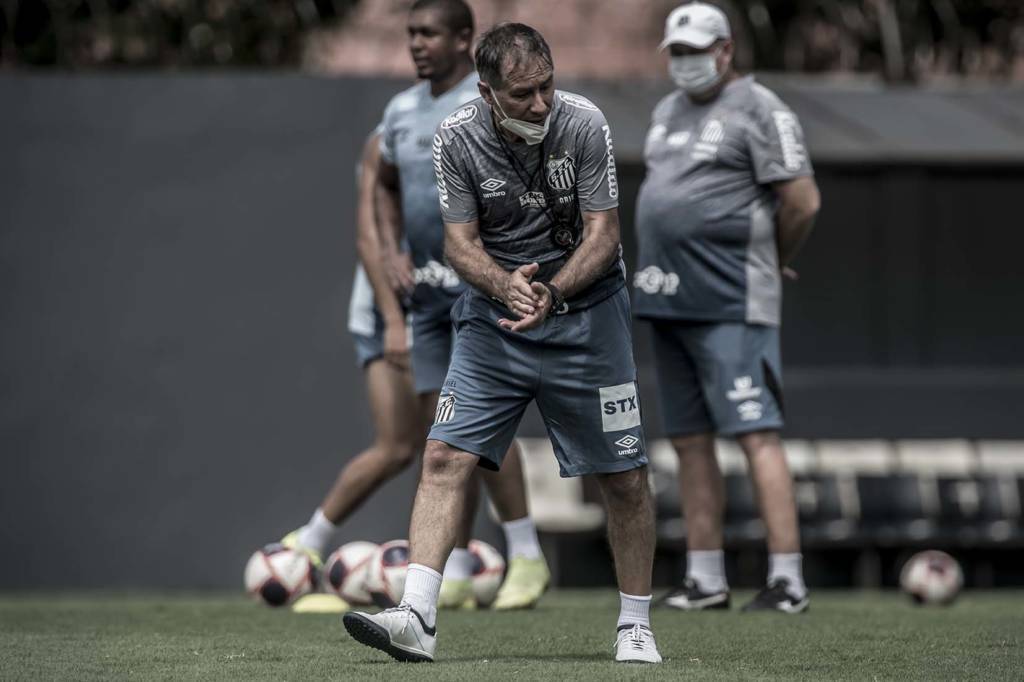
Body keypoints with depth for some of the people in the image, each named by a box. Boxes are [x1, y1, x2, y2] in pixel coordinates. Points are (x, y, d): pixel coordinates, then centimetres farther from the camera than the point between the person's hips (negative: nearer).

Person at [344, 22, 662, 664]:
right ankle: (417, 618, -18)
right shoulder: (457, 138, -12)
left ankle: (636, 626, 16)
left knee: (626, 478, 0)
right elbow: (460, 239, -8)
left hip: (585, 311, -1)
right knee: (446, 457, -13)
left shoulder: (583, 124, -16)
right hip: (493, 314, 1)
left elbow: (603, 234, -13)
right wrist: (505, 286, -29)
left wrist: (552, 292, -30)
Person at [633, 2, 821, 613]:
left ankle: (788, 580, -13)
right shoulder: (668, 111, 18)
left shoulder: (759, 110, -7)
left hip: (731, 306, -8)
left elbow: (802, 202, -11)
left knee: (757, 435, -12)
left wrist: (770, 264, 2)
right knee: (690, 441, 10)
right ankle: (706, 579, 15)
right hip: (668, 303, 8)